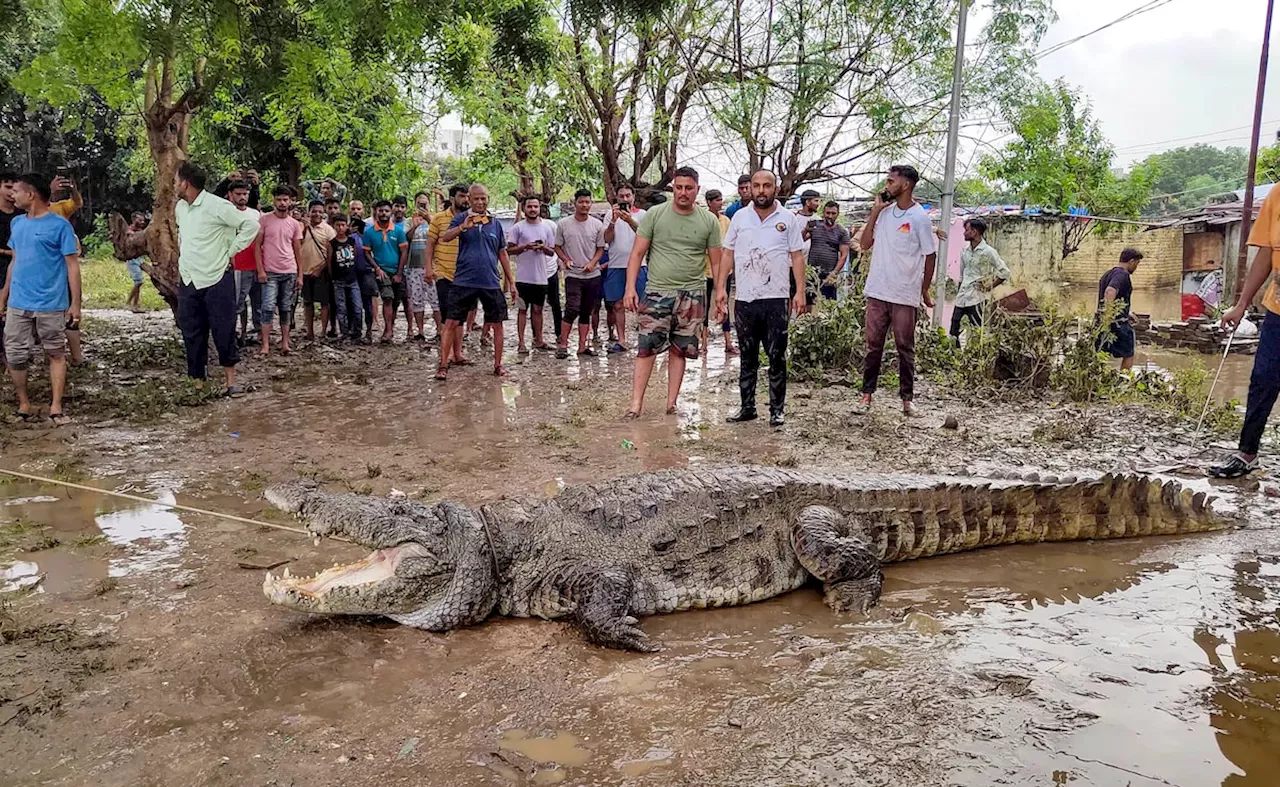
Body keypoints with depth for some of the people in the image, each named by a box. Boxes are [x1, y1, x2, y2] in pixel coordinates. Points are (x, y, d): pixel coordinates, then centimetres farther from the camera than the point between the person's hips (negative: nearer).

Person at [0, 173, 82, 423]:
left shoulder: (59, 225, -7)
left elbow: (72, 265, -7)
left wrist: (75, 303, -11)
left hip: (51, 305, -5)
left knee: (56, 354, 5)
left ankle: (56, 407, 10)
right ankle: (24, 405, 19)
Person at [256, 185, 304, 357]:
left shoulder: (295, 224, 8)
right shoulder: (264, 219, -1)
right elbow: (257, 245, -2)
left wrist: (300, 275, 7)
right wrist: (260, 270, -9)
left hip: (290, 273, 3)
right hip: (270, 272, -3)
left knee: (285, 309, 7)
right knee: (268, 308, -7)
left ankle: (285, 342, 13)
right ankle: (265, 345, -3)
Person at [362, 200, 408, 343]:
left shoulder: (398, 230, -1)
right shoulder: (369, 231, -2)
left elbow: (404, 252, -1)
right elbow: (367, 252, 2)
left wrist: (399, 273, -5)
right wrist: (377, 268, -10)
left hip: (397, 272, 2)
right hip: (382, 271, -2)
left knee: (396, 302, 9)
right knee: (388, 298, -18)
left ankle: (389, 327, 26)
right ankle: (388, 330, -18)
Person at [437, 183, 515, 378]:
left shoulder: (495, 223, 9)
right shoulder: (461, 219, 1)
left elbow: (502, 254, 15)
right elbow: (444, 238, -15)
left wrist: (511, 281, 14)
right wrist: (463, 227, -33)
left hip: (491, 283, 3)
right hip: (464, 281, -3)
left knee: (497, 324, 8)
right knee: (451, 323, -4)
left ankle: (498, 364, 21)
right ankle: (443, 366, 2)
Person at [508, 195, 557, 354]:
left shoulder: (547, 227, 10)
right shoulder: (518, 227, 0)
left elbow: (552, 252, 11)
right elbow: (509, 250, -1)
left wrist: (543, 247, -9)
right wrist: (525, 247, -15)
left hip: (541, 277, 3)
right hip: (523, 276, -3)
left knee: (537, 309, 11)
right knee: (523, 309, 0)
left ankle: (538, 340, 21)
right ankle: (521, 343, 2)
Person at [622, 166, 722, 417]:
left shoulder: (709, 221, 3)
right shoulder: (654, 215, 0)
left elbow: (716, 263, 7)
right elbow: (637, 253, 0)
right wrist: (630, 287, -9)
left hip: (692, 294, 1)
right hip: (657, 292, -1)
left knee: (679, 350, 8)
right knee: (646, 348, -4)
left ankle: (671, 403, 16)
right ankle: (636, 403, 0)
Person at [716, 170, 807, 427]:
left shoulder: (789, 219, 2)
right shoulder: (739, 217, 7)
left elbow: (797, 257, 2)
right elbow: (727, 254, 9)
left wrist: (800, 292, -6)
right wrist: (721, 288, 1)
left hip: (776, 300, -2)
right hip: (745, 299, 2)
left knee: (777, 358, 2)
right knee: (748, 358, 10)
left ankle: (776, 410, 10)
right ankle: (747, 407, 19)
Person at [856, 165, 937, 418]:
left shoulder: (919, 217, -7)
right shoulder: (884, 212, 7)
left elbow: (930, 255, -2)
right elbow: (865, 244, 3)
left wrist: (925, 291, 2)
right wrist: (875, 210, -1)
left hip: (905, 295, -4)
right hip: (877, 292, 4)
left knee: (905, 348, 5)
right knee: (873, 345, 7)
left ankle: (907, 398, 13)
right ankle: (867, 395, 13)